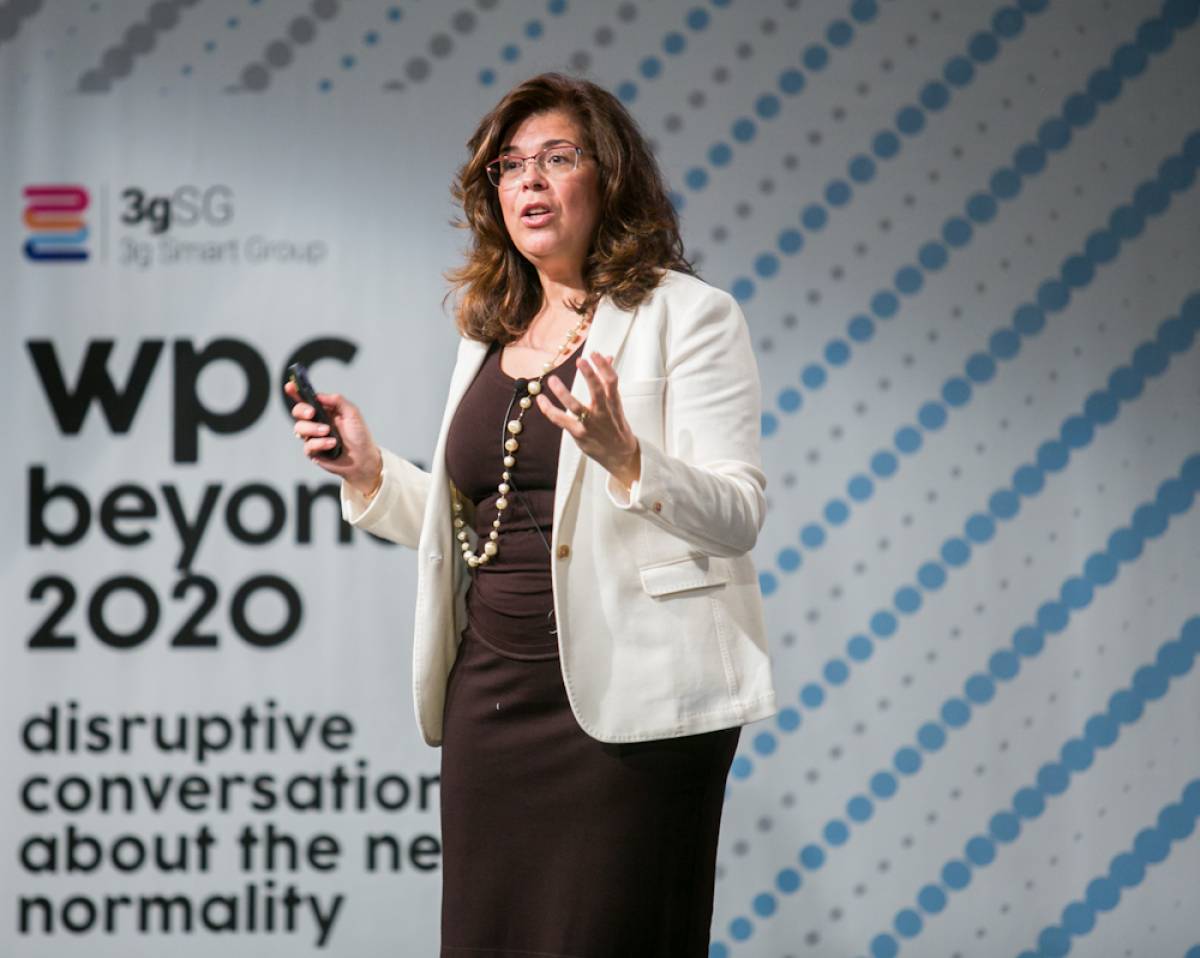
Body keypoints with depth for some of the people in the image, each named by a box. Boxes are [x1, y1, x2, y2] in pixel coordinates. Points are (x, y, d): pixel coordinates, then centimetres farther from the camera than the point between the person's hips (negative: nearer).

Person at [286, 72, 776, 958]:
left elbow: (737, 517, -12)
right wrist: (368, 472, 9)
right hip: (492, 699, 6)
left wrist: (624, 458, -28)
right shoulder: (490, 336, 17)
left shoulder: (687, 315, -3)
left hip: (626, 706, -6)